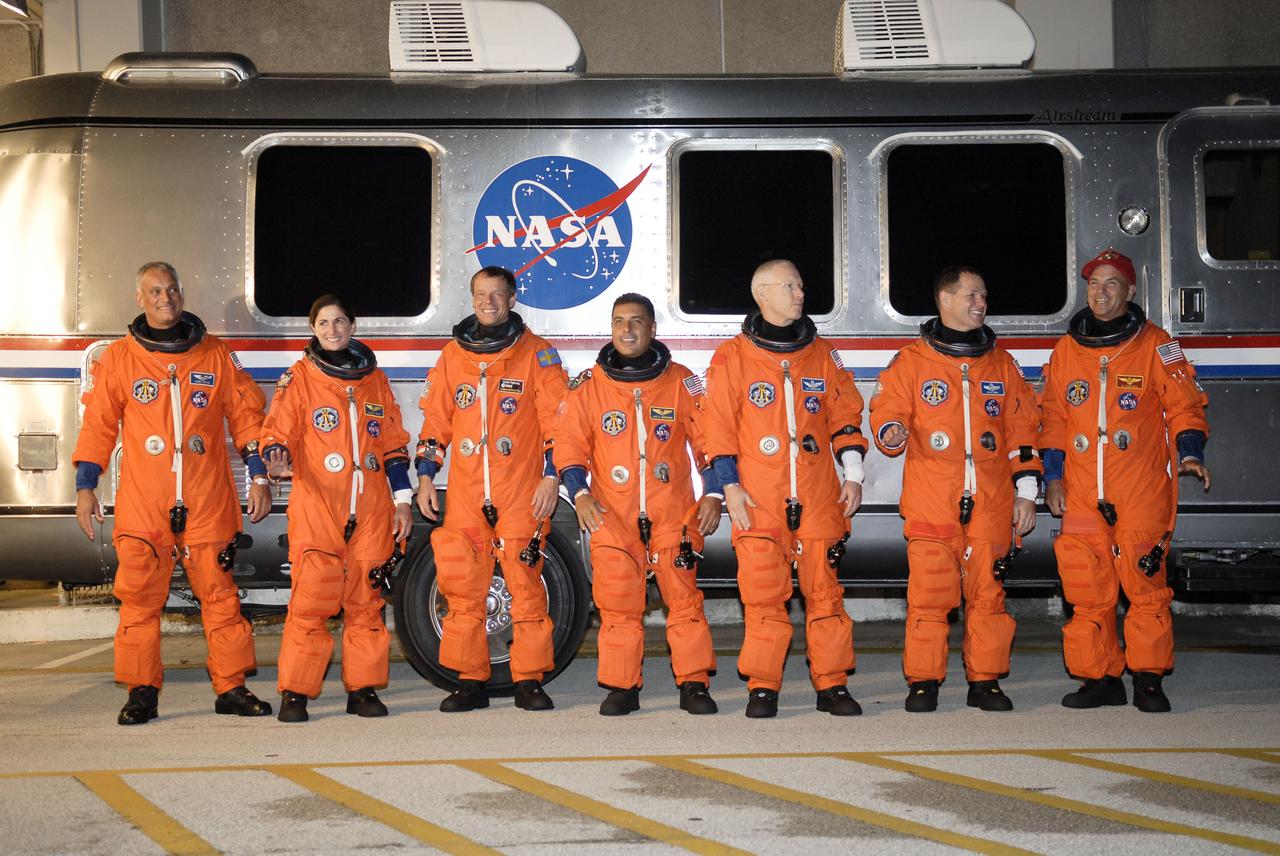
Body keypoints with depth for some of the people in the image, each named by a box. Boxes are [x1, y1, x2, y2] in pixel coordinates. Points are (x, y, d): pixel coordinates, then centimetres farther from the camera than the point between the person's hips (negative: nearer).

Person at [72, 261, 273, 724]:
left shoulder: (216, 355, 9)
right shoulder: (118, 359, 8)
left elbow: (246, 415, 11)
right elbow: (98, 426, 9)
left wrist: (259, 477, 6)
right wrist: (85, 487, 4)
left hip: (207, 503, 0)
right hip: (142, 504, 0)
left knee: (219, 594, 2)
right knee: (140, 596, -1)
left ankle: (231, 687, 10)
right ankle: (141, 692, 8)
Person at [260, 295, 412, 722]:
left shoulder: (376, 380, 15)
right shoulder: (298, 378, 5)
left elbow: (394, 444, 17)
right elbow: (278, 433, -2)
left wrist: (402, 499, 12)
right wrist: (278, 459, -25)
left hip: (370, 512, 3)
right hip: (315, 511, -3)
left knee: (366, 601, 5)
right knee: (310, 601, -9)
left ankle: (364, 688, 12)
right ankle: (294, 693, -2)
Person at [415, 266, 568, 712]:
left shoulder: (535, 352, 4)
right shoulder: (452, 355, 13)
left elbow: (556, 419, 1)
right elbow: (435, 421, 16)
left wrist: (551, 476, -6)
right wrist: (425, 476, 10)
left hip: (522, 493, -3)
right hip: (464, 495, 3)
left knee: (525, 584, -4)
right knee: (463, 588, 2)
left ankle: (529, 680, 6)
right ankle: (470, 682, 10)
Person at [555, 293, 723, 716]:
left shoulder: (682, 382, 7)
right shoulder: (588, 385, 7)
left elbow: (708, 441, 9)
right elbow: (570, 446, 7)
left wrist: (712, 494, 1)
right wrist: (579, 493, -6)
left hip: (674, 513, 0)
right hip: (612, 515, 1)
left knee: (684, 599, -3)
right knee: (617, 604, 0)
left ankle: (694, 684, 5)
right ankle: (621, 687, 9)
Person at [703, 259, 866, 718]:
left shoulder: (822, 354, 13)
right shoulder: (732, 357, 4)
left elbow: (845, 416, 16)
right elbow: (720, 426, 2)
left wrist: (853, 474, 7)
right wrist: (730, 485, -5)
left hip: (817, 496, 2)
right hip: (758, 499, -2)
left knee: (825, 589, 1)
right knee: (762, 592, -4)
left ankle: (832, 684, 10)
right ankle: (762, 688, 4)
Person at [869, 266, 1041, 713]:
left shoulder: (1002, 363, 14)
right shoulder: (911, 360, 6)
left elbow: (1022, 428, 15)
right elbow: (886, 411, 5)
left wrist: (1026, 491, 9)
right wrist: (891, 433, -20)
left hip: (991, 504, 2)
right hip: (930, 504, -2)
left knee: (988, 592, 3)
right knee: (928, 593, -5)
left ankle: (985, 680, 13)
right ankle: (922, 682, 5)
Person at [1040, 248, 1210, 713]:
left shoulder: (1154, 345, 4)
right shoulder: (1066, 350, 14)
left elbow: (1184, 404, 3)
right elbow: (1053, 417, 17)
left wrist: (1190, 453, -13)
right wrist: (1053, 475, 11)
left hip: (1141, 494, -3)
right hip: (1083, 495, 3)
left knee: (1145, 583, -5)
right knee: (1087, 591, 3)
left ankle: (1148, 679, 5)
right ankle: (1100, 678, 12)